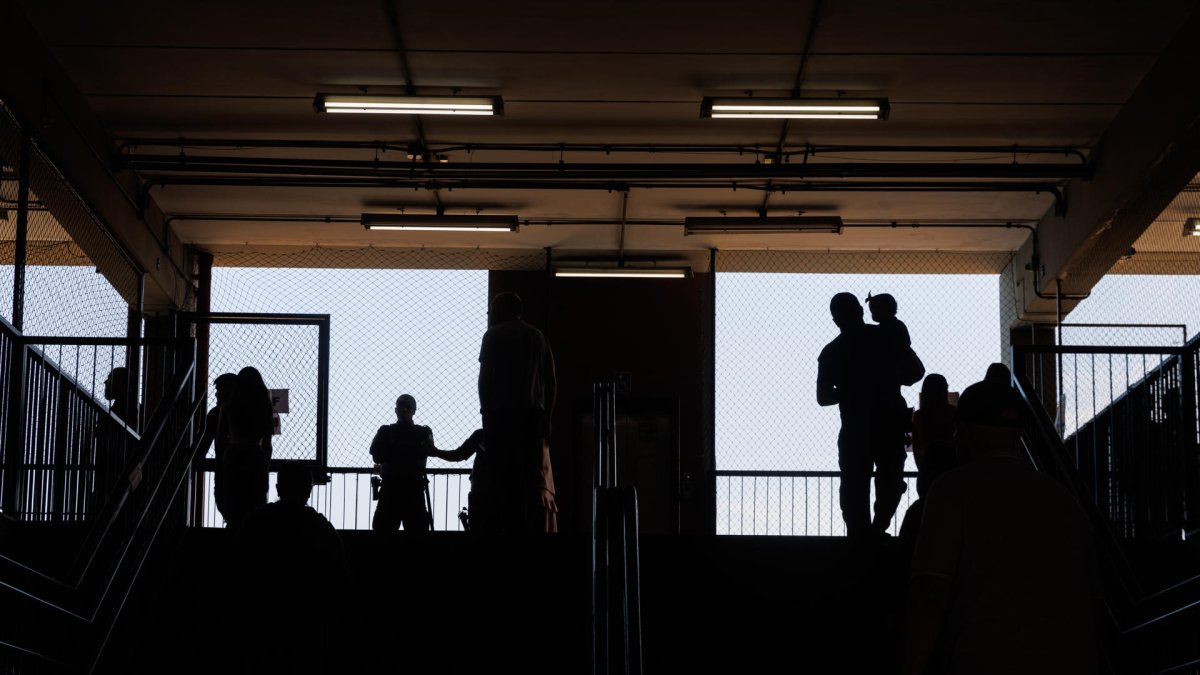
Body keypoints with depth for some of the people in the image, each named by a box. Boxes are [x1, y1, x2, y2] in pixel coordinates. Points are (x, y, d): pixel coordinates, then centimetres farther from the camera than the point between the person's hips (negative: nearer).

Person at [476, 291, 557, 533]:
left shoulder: (494, 335, 2)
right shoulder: (538, 337, 19)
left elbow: (485, 377, -7)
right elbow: (551, 382, 14)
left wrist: (485, 412, -4)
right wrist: (546, 418, 16)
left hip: (504, 413, -5)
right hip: (533, 414, 5)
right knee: (531, 480, 4)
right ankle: (531, 530, -1)